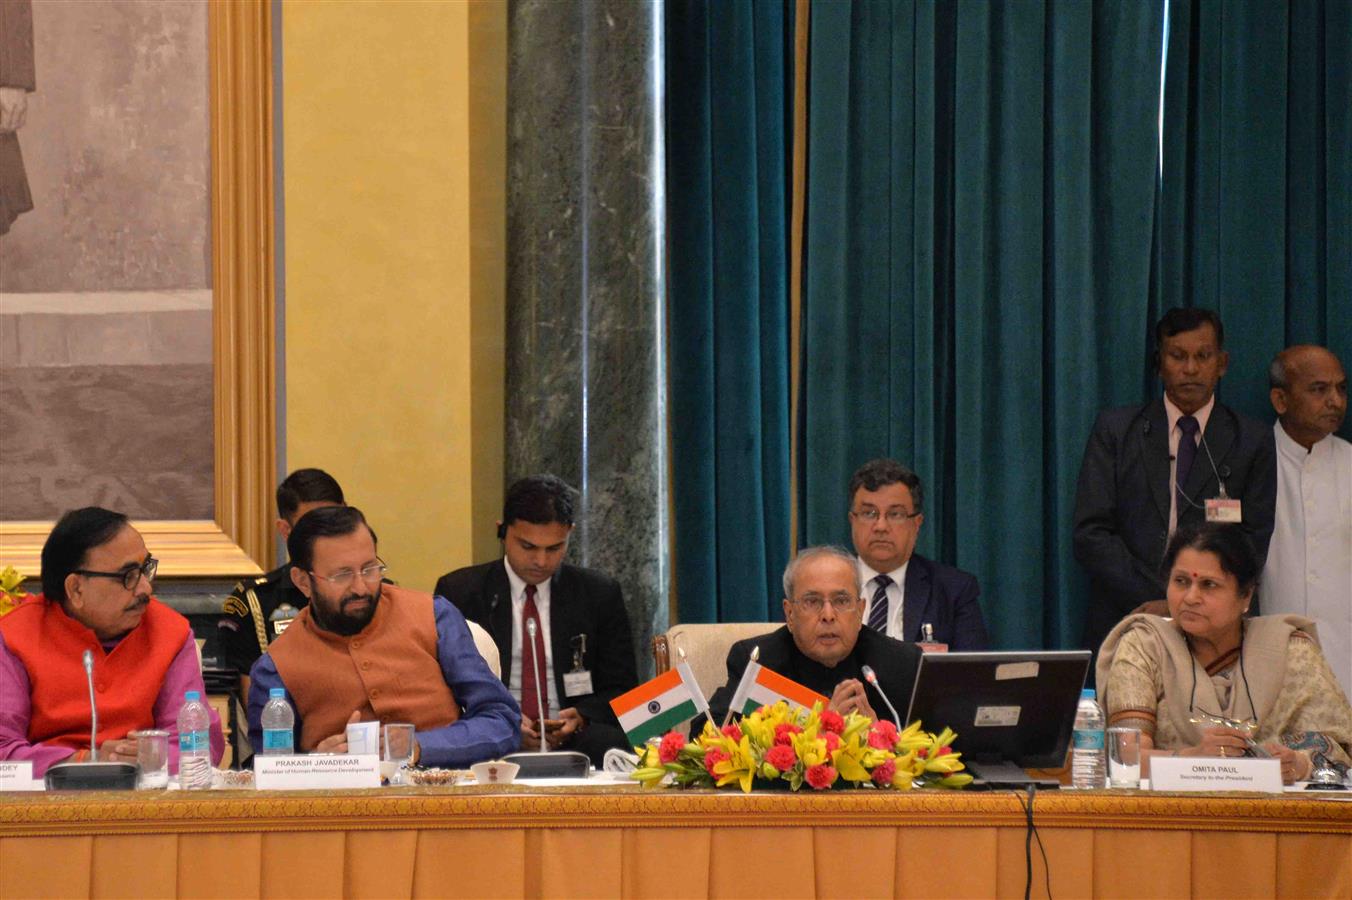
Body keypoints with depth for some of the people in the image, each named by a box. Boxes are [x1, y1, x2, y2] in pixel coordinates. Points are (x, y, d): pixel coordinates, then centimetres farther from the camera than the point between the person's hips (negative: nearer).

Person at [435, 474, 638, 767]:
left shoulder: (600, 594, 12)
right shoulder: (458, 592, 8)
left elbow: (622, 689, 13)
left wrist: (580, 718, -10)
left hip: (575, 740, 1)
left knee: (610, 744, -34)